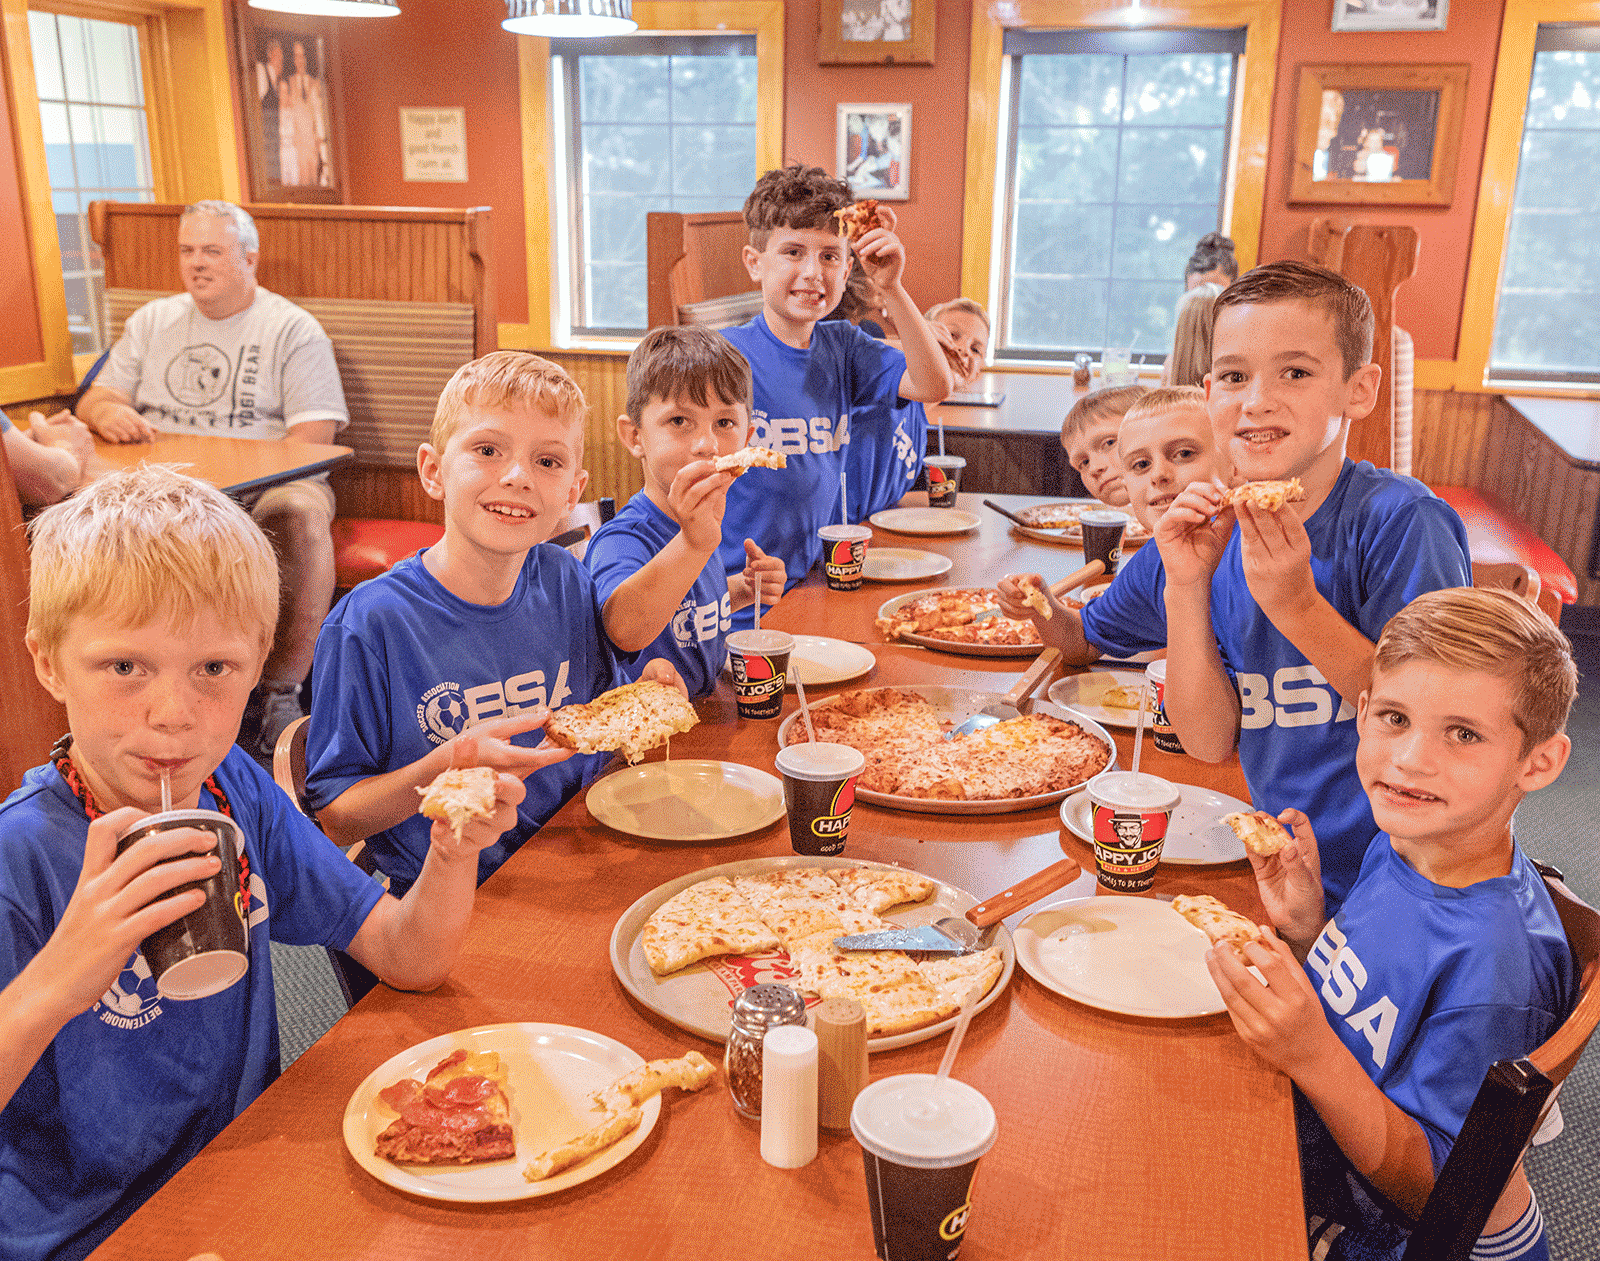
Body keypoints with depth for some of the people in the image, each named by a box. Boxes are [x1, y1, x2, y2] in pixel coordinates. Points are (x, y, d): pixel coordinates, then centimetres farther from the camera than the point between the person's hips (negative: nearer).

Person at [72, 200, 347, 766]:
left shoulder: (294, 329, 6)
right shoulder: (152, 321, 22)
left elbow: (313, 434, -5)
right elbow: (93, 400, 20)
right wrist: (107, 411, -8)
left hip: (268, 480, -4)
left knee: (299, 514, -38)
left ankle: (278, 692, -30)